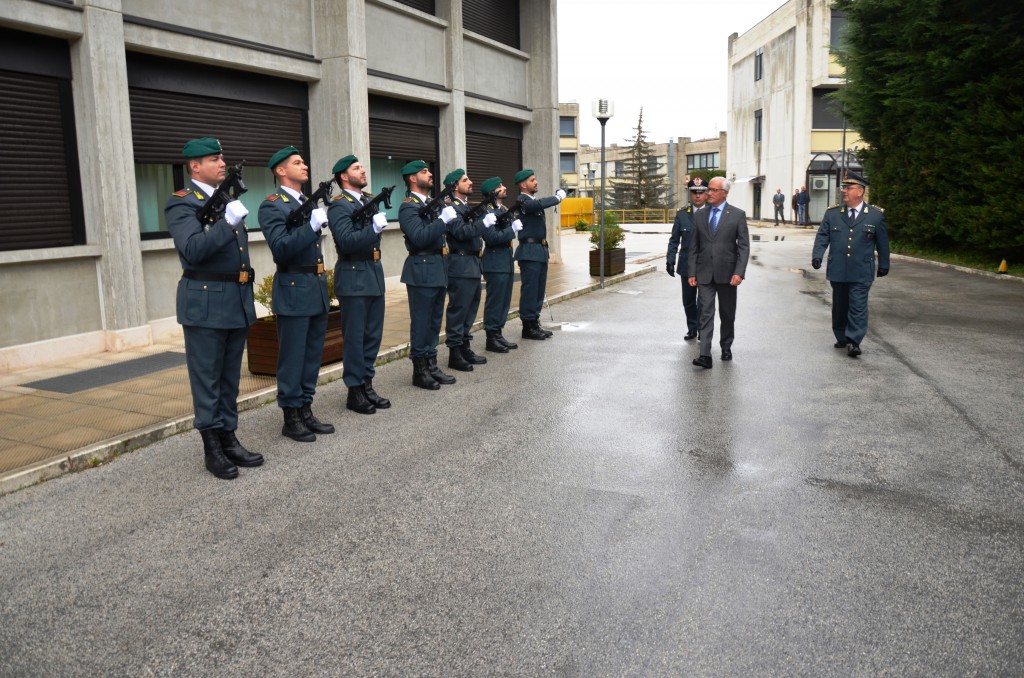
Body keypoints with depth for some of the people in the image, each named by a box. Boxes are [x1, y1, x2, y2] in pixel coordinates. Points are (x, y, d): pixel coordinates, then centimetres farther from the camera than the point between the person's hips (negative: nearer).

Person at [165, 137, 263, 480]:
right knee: (207, 380, 2)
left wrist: (248, 292, 20)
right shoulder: (181, 203, -9)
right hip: (205, 303, -7)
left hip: (238, 301, 7)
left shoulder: (227, 199, 15)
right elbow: (193, 250, -23)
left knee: (230, 378, 13)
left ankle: (229, 439, 23)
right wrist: (228, 222, -28)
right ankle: (212, 448, 11)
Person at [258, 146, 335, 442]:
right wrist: (311, 225, -28)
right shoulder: (271, 205, -10)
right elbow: (281, 249, -21)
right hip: (293, 290, -8)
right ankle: (291, 418, 10)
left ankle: (306, 411, 22)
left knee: (313, 355, 12)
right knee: (292, 358, 0)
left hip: (317, 288, 8)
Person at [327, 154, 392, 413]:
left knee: (373, 334, 12)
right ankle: (355, 391, 9)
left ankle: (367, 385, 22)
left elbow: (372, 237, 13)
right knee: (354, 337, 0)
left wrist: (380, 224, -4)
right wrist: (373, 228, -29)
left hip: (374, 274, 8)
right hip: (353, 277, -8)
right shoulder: (338, 205, -10)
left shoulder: (370, 201, 14)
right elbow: (346, 241, -22)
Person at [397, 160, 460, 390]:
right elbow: (419, 237, -23)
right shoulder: (408, 207, -10)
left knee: (434, 321, 13)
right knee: (421, 322, -1)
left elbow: (445, 231, 17)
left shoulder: (432, 204, 17)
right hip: (422, 270, -9)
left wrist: (453, 216, 2)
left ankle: (431, 365, 22)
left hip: (438, 269, 9)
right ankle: (419, 370, 7)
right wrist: (443, 220, -25)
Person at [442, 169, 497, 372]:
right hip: (460, 266, -10)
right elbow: (461, 232, -24)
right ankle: (454, 353, 1)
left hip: (473, 264, 10)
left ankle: (465, 347, 23)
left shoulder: (467, 207, 18)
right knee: (458, 309, -5)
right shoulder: (451, 208, -11)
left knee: (471, 307, 14)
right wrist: (484, 222, -24)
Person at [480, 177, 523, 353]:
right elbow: (491, 237, -23)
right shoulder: (486, 211, -14)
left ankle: (498, 334, 22)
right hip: (495, 262, -9)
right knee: (494, 302, -3)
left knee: (504, 301, 13)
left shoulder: (503, 209, 15)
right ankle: (491, 339, 5)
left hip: (507, 261, 9)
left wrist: (514, 225, 2)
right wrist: (513, 229, -19)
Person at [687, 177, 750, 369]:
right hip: (705, 273, 1)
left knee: (727, 315, 11)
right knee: (706, 313, -7)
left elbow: (744, 246, -4)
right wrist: (691, 272, 2)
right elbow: (694, 247, 9)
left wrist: (739, 272, -14)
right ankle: (705, 355, -13)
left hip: (727, 273, -1)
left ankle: (726, 348, 30)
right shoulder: (700, 215, 8)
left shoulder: (737, 215, -1)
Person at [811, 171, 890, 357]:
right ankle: (842, 338, 26)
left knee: (858, 307, -8)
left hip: (861, 273, -2)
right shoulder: (832, 213, 5)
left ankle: (853, 342, -7)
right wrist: (817, 255, -13)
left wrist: (884, 264, 13)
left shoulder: (876, 215, 2)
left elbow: (882, 242, 9)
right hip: (837, 271, 2)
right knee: (839, 307, 12)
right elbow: (822, 236, 3)